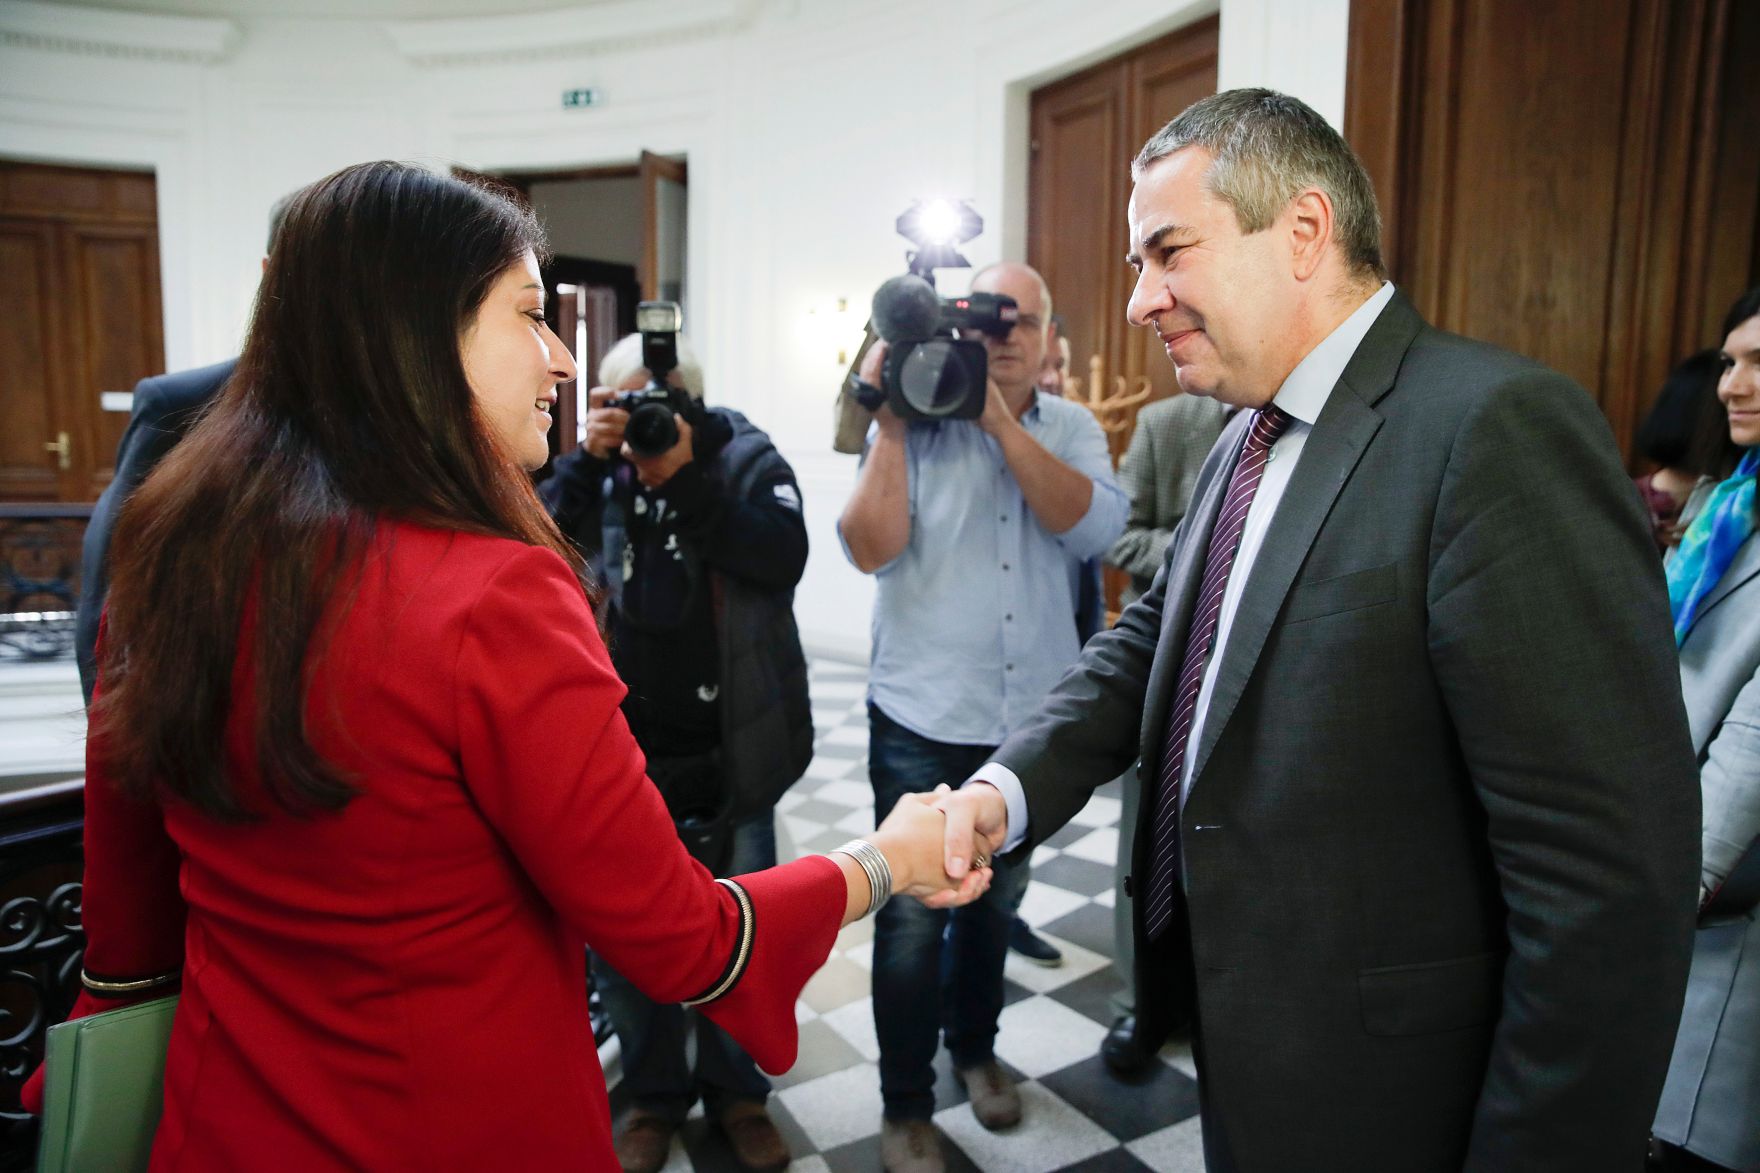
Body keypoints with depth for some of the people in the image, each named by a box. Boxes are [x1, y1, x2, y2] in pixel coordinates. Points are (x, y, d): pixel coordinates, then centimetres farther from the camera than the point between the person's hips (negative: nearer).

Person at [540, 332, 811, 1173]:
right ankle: (654, 1094, 35)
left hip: (732, 757, -1)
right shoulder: (597, 470, 3)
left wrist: (685, 478, -22)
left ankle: (736, 1089, 36)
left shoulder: (748, 460, -3)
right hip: (621, 757, 2)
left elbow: (784, 559, -18)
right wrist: (586, 461, -19)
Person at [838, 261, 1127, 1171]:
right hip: (922, 721, -2)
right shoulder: (914, 425, -4)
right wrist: (890, 425, -18)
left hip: (1031, 720, 3)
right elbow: (870, 549, -15)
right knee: (912, 917, 4)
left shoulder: (1072, 429, 3)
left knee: (995, 900, 20)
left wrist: (1002, 421, -20)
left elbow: (1094, 526, -16)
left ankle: (974, 1046, 44)